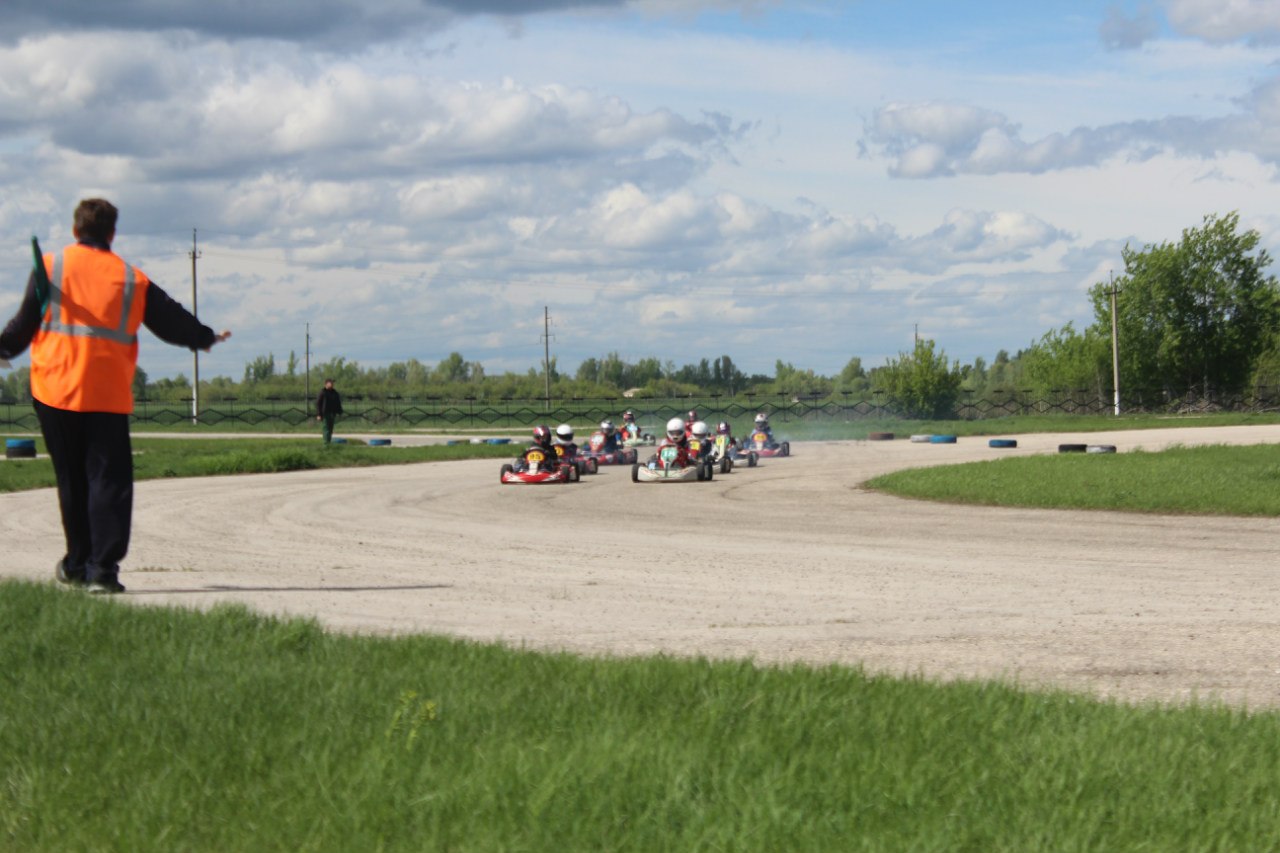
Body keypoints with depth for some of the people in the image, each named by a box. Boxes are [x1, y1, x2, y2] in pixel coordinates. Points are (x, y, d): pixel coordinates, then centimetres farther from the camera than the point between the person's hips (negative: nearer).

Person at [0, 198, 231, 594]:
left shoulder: (50, 266, 4)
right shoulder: (132, 279, 6)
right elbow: (173, 320, 16)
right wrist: (207, 337, 34)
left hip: (55, 390, 1)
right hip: (109, 394, -1)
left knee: (71, 480, 12)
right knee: (109, 480, -1)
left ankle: (77, 563, 21)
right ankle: (103, 569, -12)